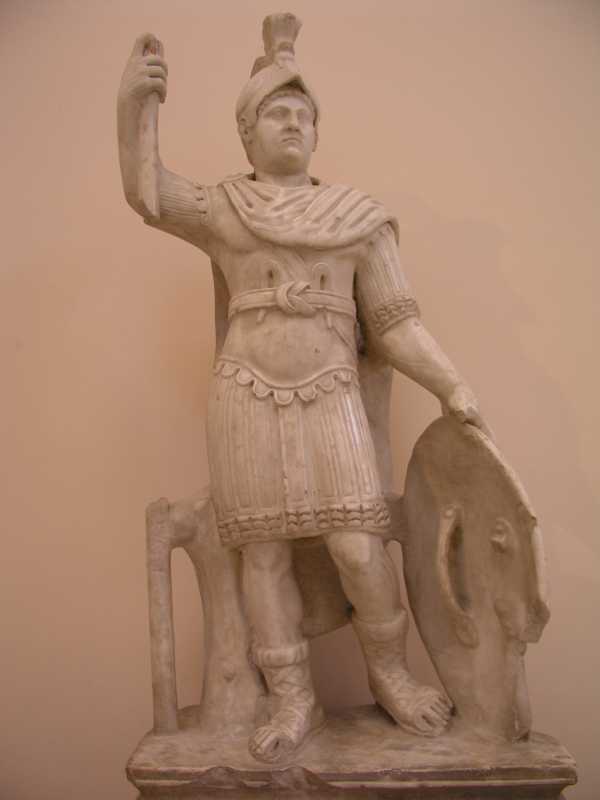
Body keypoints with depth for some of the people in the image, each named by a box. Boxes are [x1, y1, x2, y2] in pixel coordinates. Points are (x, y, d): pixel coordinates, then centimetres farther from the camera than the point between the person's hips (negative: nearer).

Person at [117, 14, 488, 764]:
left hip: (330, 400, 0)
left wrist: (452, 387, -3)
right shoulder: (221, 213, 9)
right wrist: (131, 104, -21)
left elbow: (394, 321, 6)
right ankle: (293, 702, 17)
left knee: (360, 549, -6)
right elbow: (148, 194, -6)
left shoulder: (359, 219, 8)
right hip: (245, 400, 1)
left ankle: (389, 675, 20)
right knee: (264, 553, 2)